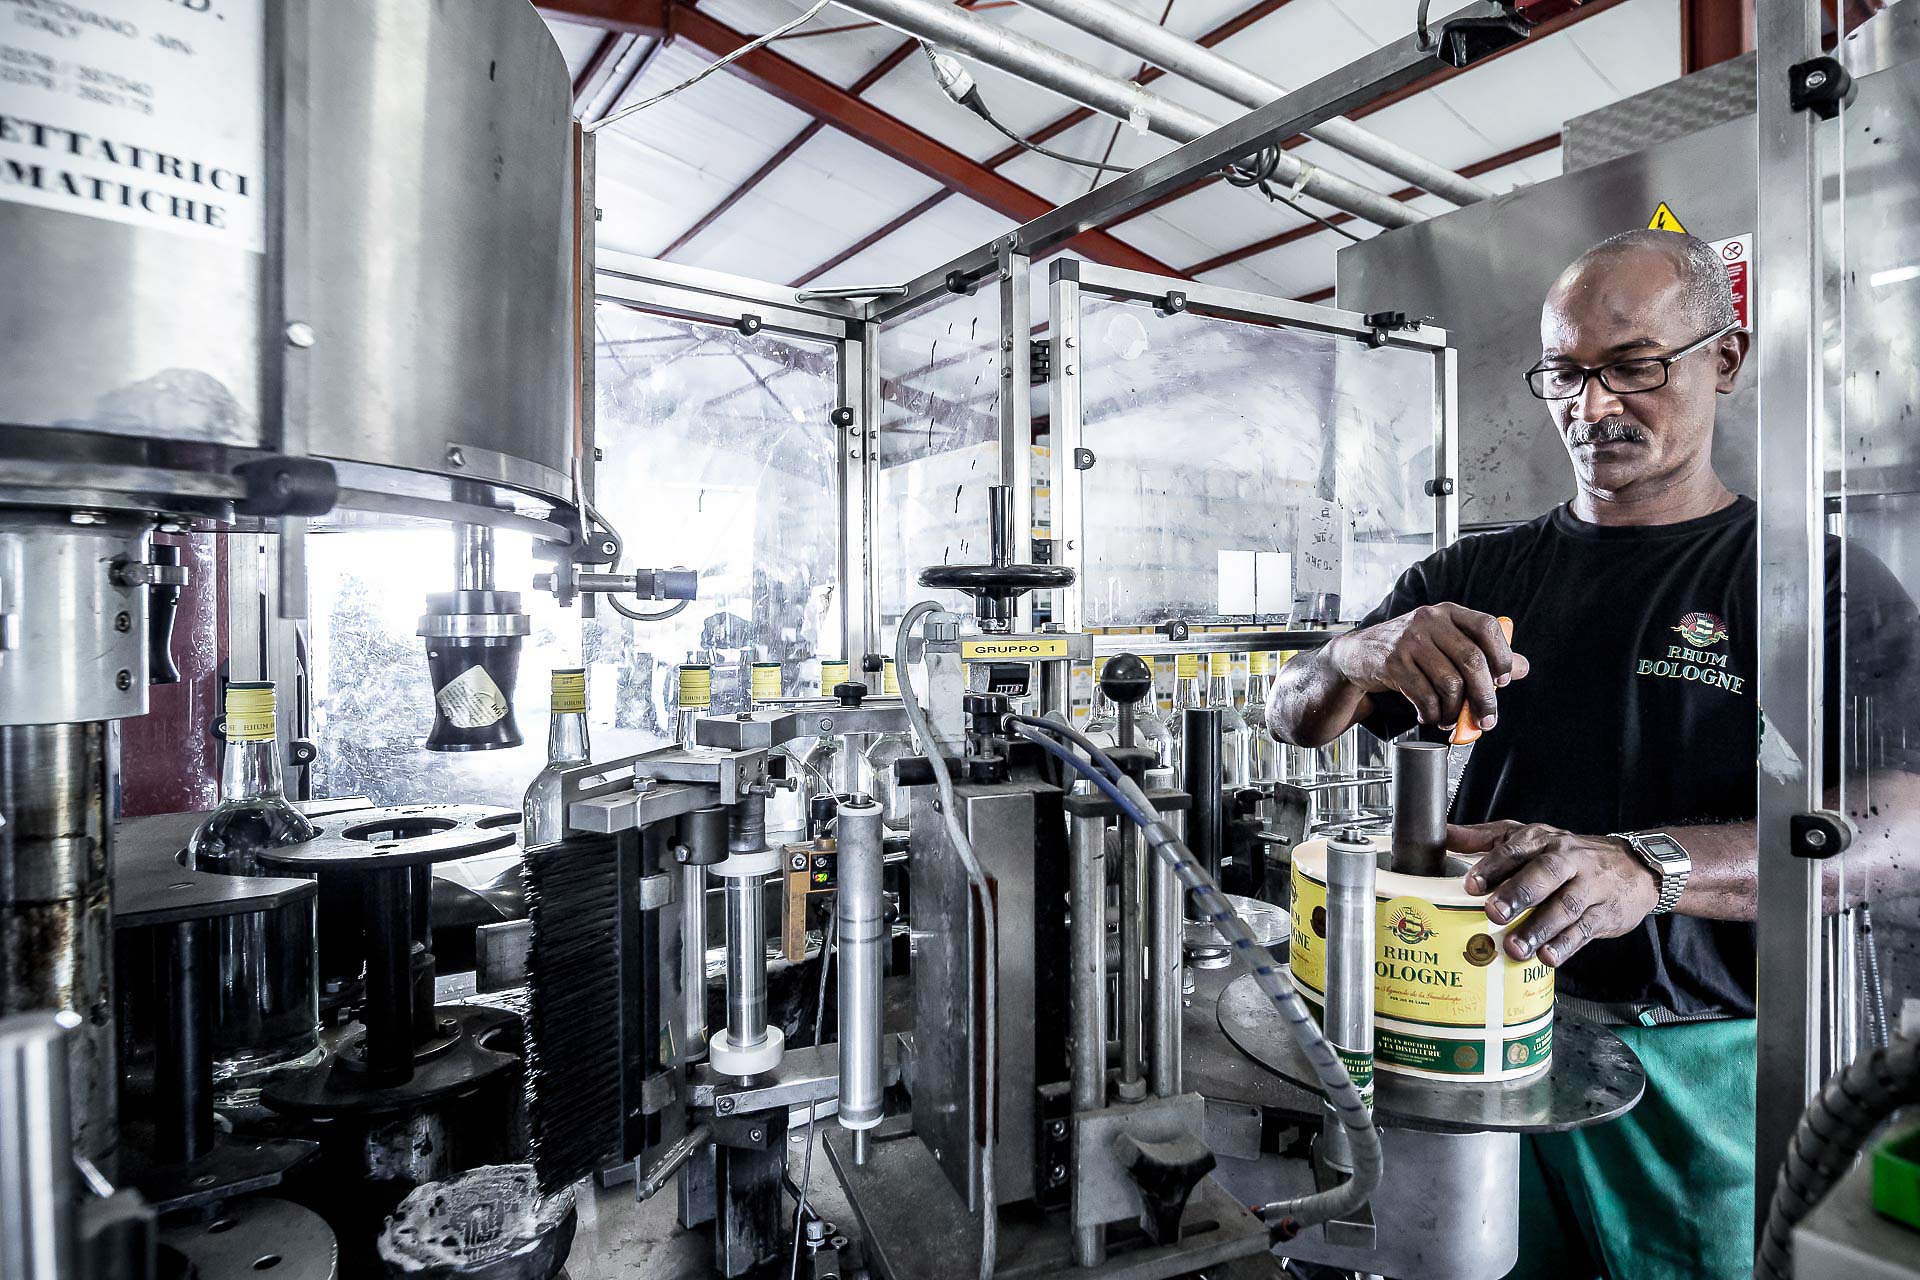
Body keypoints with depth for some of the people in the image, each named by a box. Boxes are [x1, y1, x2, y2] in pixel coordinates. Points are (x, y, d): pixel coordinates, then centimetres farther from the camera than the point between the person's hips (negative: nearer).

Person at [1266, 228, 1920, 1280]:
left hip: (1698, 1068, -2)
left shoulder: (1820, 579, -4)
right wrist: (1361, 655, -21)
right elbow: (1293, 718, 3)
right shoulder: (1475, 575, 7)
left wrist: (1645, 867, -35)